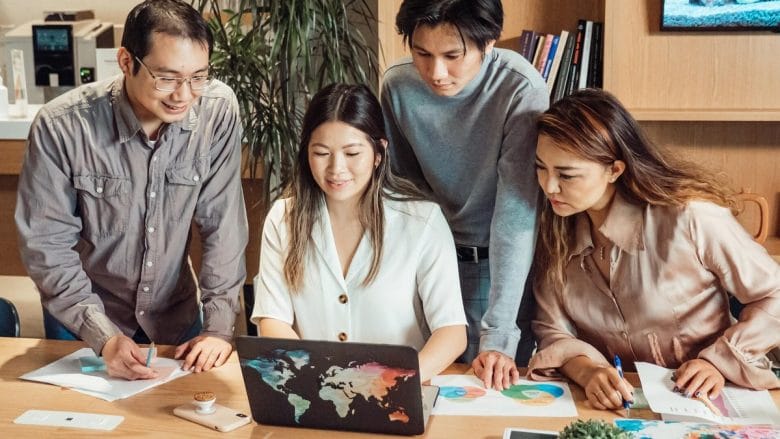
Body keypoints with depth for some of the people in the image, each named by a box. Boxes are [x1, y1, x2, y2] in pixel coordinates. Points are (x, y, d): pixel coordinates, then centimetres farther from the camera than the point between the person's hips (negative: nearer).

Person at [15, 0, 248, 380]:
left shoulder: (219, 111, -18)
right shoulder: (61, 125, -23)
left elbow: (222, 222, -13)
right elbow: (46, 244, -17)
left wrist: (219, 324, -17)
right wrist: (103, 335, -26)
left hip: (176, 314, 2)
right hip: (80, 320, -1)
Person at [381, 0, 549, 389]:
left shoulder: (521, 89, -23)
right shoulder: (397, 85, -12)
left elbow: (516, 213, -25)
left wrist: (498, 334, -28)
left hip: (507, 263, -2)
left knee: (500, 384, 3)